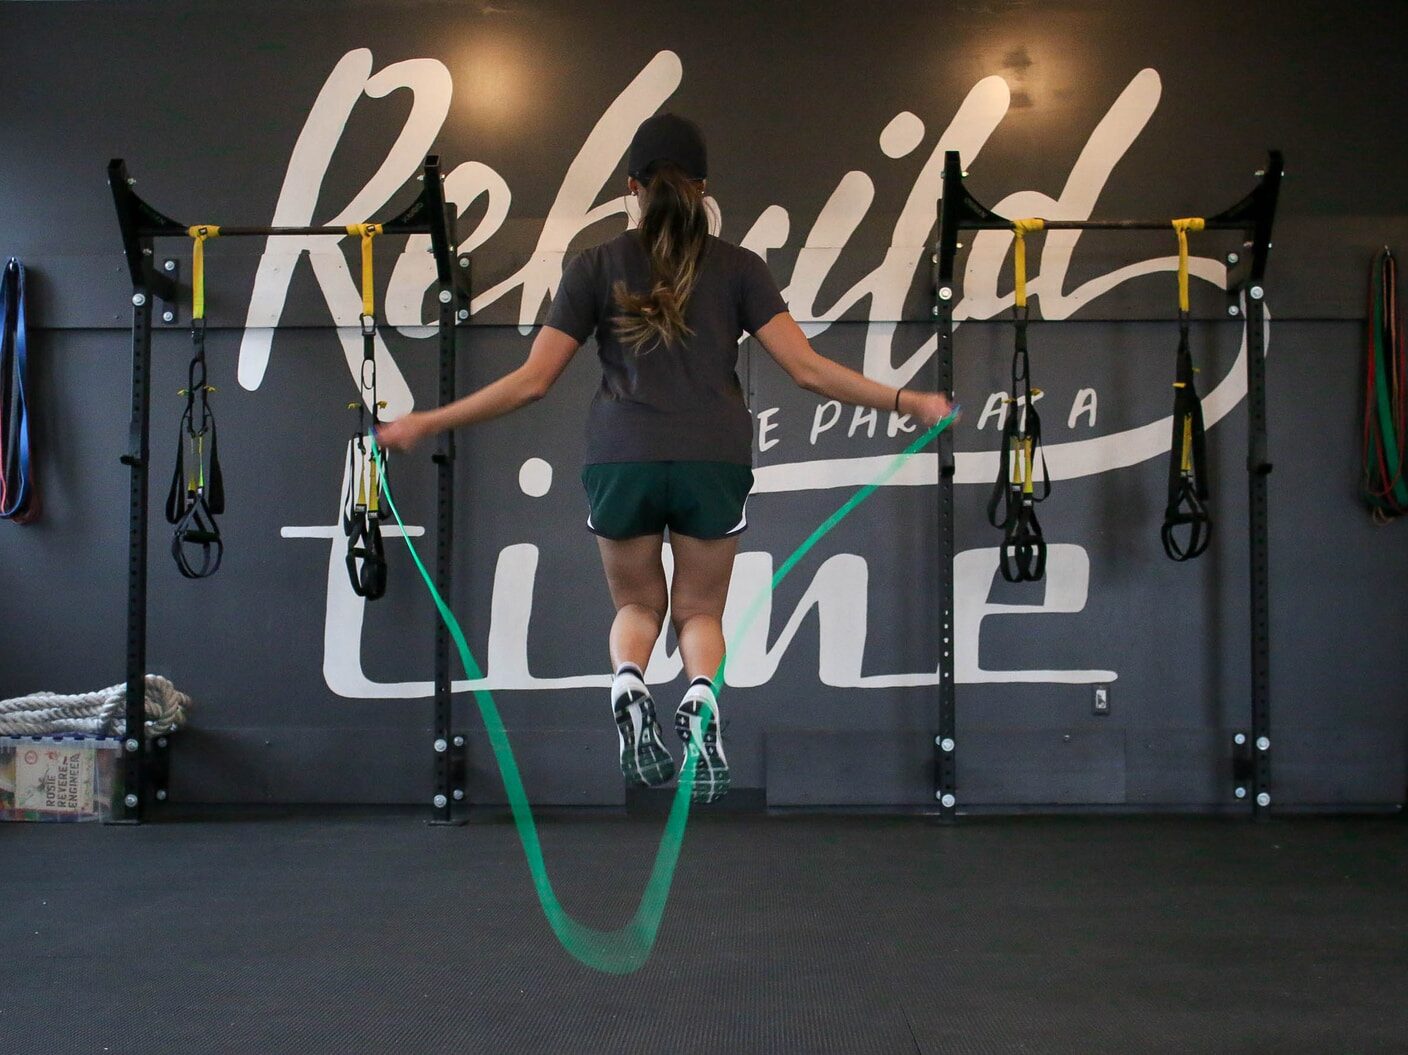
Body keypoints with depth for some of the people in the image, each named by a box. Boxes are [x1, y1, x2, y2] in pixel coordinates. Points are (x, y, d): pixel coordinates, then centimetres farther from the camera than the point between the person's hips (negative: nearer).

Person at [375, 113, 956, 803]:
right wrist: (908, 402, 5)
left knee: (637, 604, 21)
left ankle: (627, 681, -11)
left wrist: (423, 424, 10)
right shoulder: (739, 267, 8)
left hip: (621, 460, 0)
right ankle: (702, 697, -15)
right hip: (714, 461, 0)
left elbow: (532, 381, 3)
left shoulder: (597, 265, 8)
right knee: (700, 609, 18)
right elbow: (807, 369, -1)